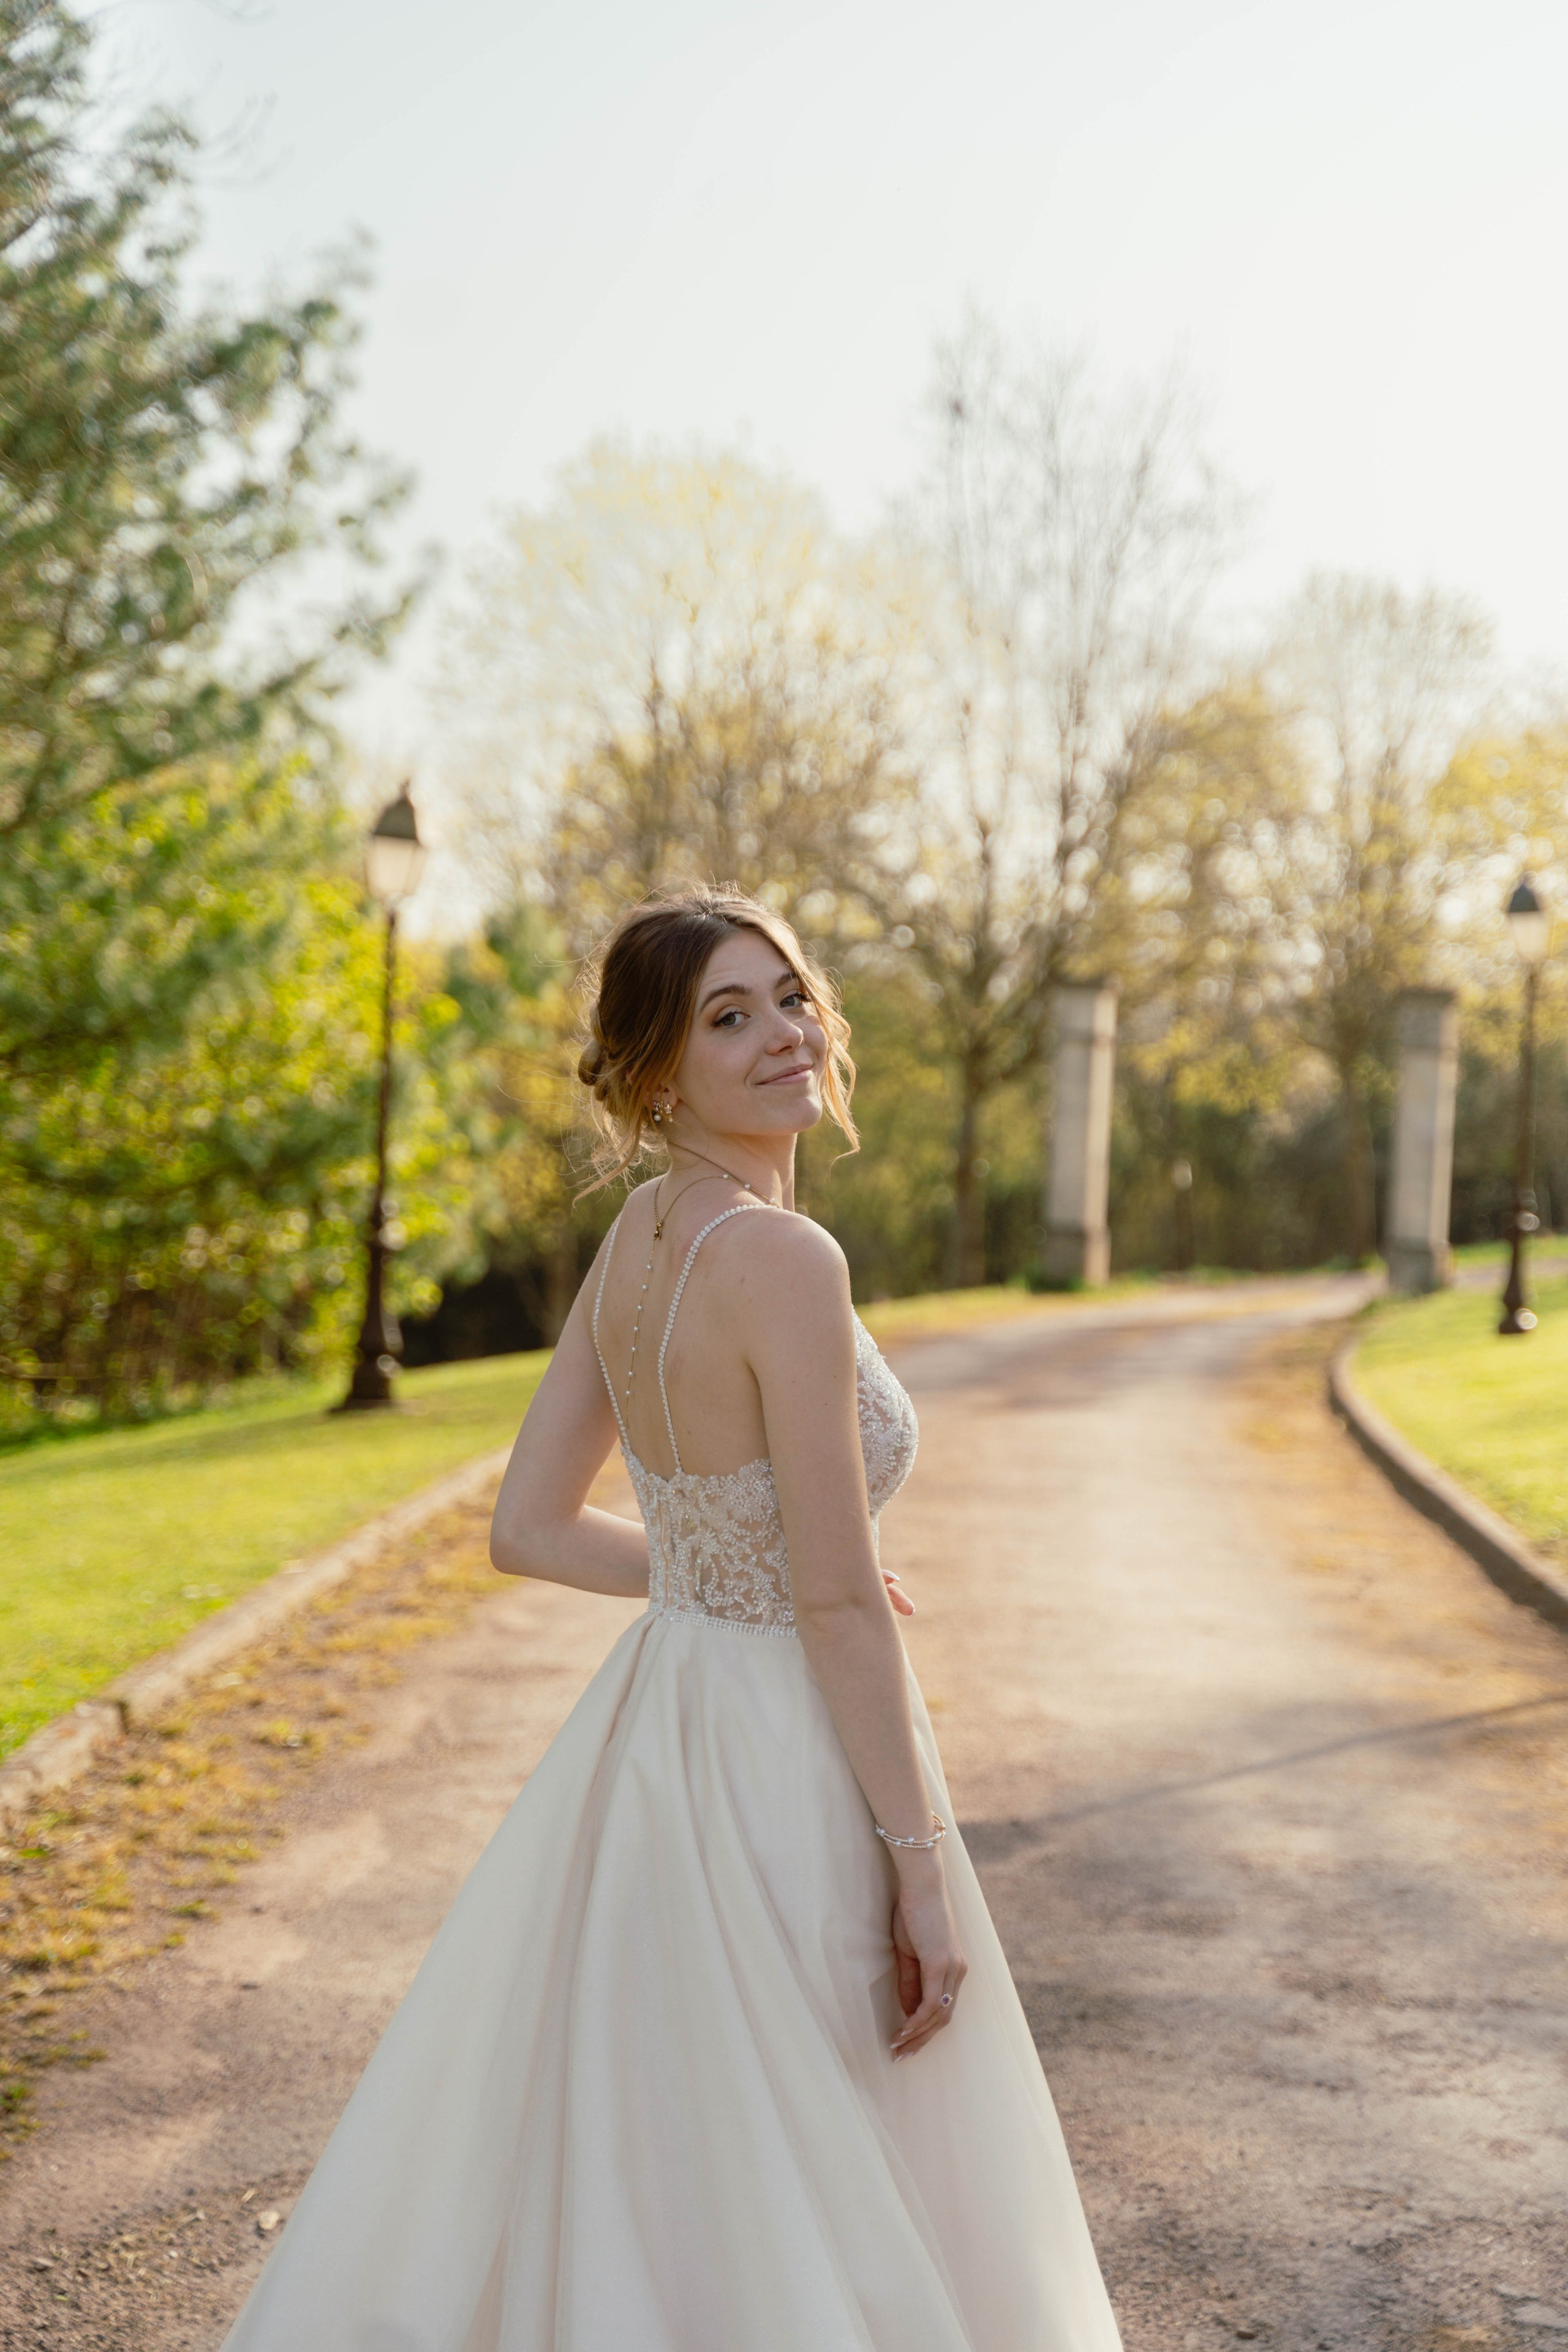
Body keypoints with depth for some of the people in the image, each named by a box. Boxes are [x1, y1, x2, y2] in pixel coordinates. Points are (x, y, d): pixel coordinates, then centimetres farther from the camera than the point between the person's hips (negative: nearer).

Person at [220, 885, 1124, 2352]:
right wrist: (921, 1868, -16)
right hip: (786, 1763, -8)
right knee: (799, 2218, 9)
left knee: (629, 2185, 21)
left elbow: (527, 1532, 8)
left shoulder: (630, 1246, 4)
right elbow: (841, 1606, -21)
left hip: (653, 1722, 8)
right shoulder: (782, 1257, -21)